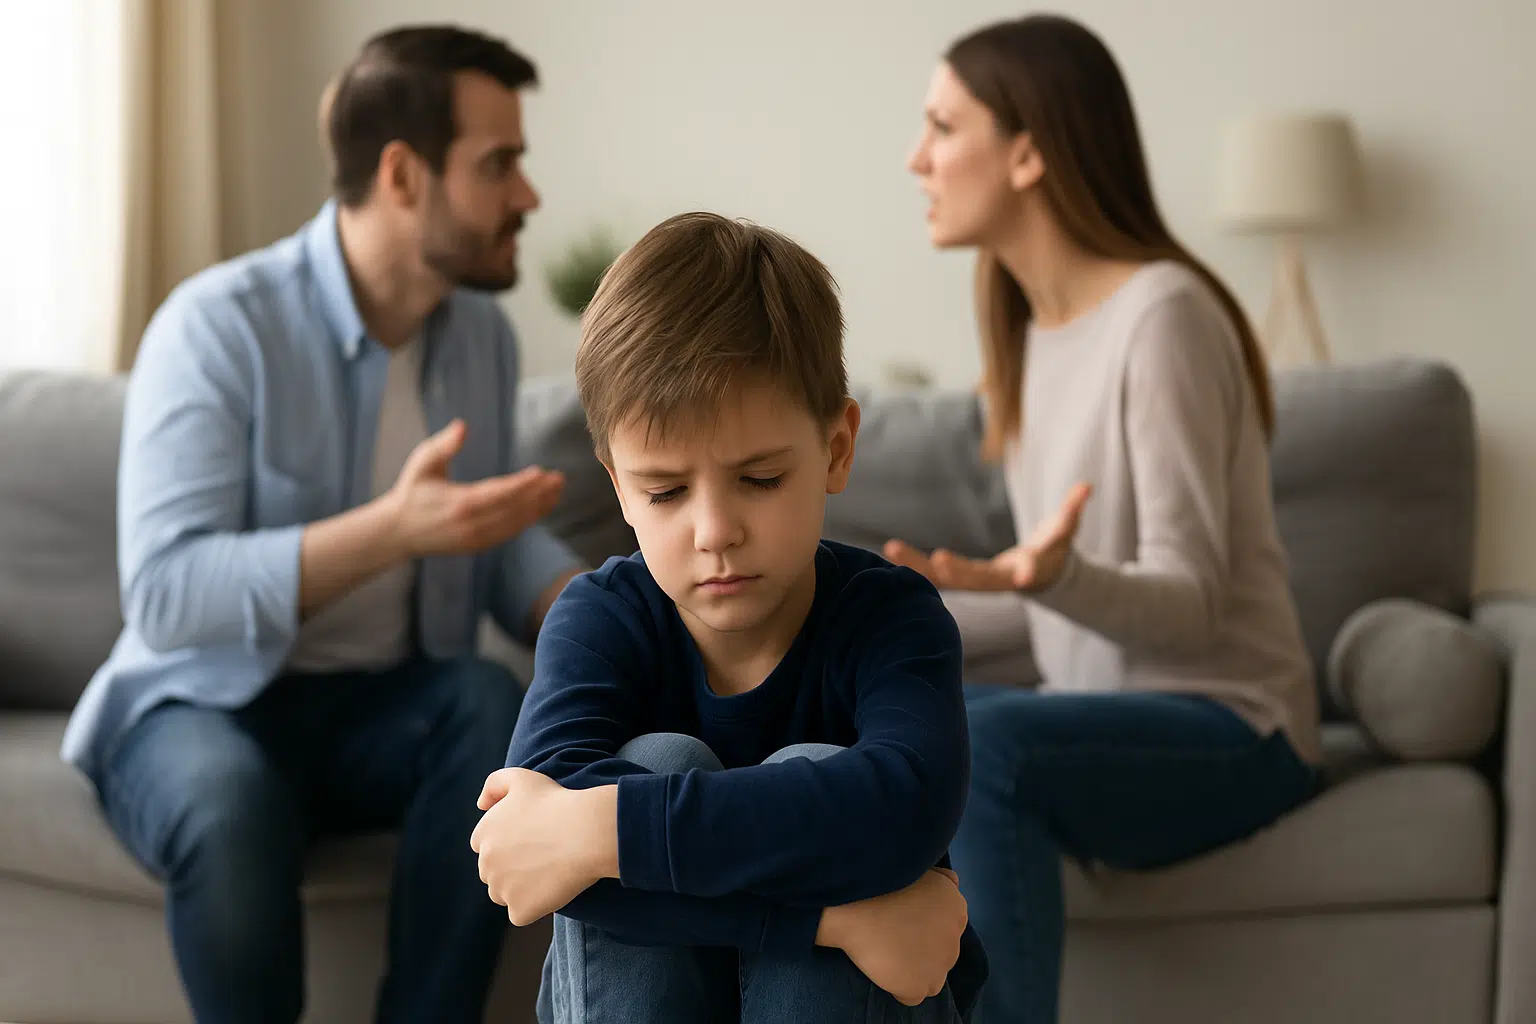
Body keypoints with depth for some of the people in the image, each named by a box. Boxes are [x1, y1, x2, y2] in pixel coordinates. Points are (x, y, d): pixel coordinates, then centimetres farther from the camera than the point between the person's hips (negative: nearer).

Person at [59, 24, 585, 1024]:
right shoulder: (219, 322, -18)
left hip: (385, 705, 4)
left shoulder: (483, 332, 1)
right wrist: (392, 528, -37)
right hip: (204, 700, -4)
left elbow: (499, 537, 10)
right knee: (231, 801, -38)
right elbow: (164, 592, -26)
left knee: (492, 706, -29)